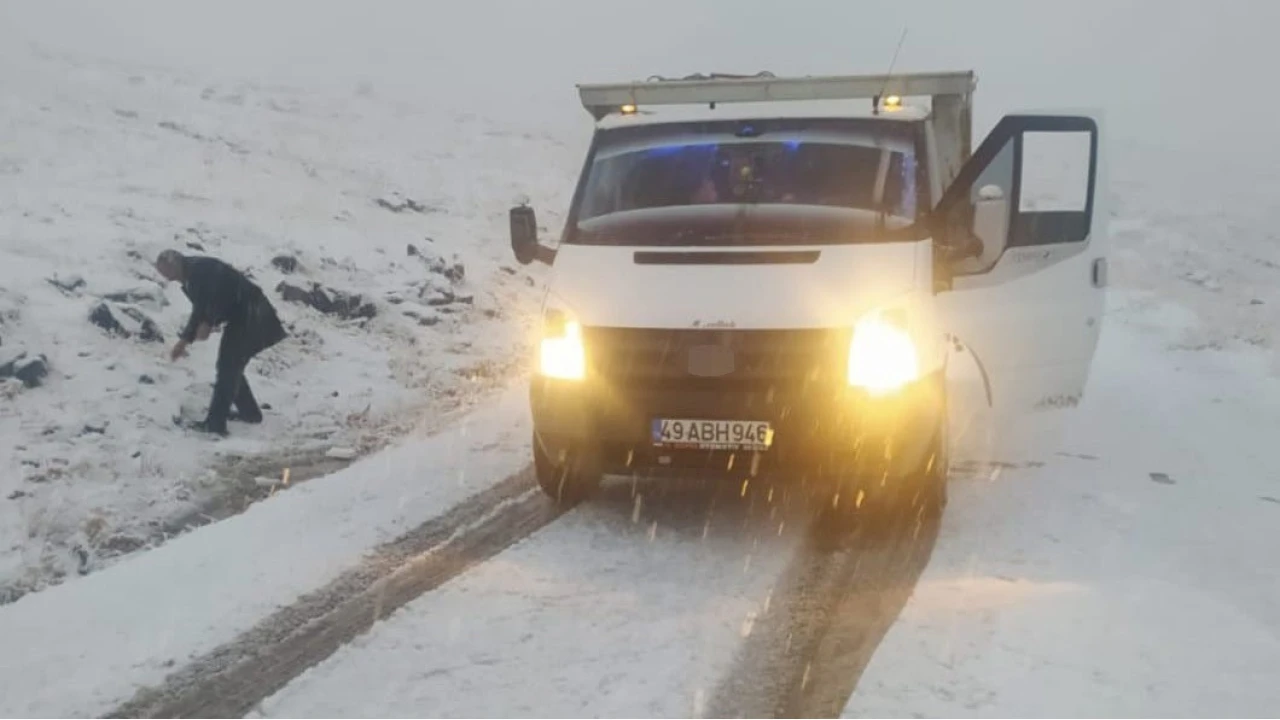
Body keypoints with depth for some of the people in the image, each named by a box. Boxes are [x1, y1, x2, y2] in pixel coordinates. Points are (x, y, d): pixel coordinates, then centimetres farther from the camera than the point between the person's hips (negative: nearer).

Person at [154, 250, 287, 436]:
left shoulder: (201, 268, -15)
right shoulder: (190, 279, 16)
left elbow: (221, 295, -26)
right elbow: (200, 310, 23)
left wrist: (208, 323, -22)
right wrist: (184, 340, 21)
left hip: (250, 315, -10)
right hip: (241, 316, 10)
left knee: (228, 368, -10)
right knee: (230, 367, 16)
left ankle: (215, 422, -9)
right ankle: (250, 412, 28)